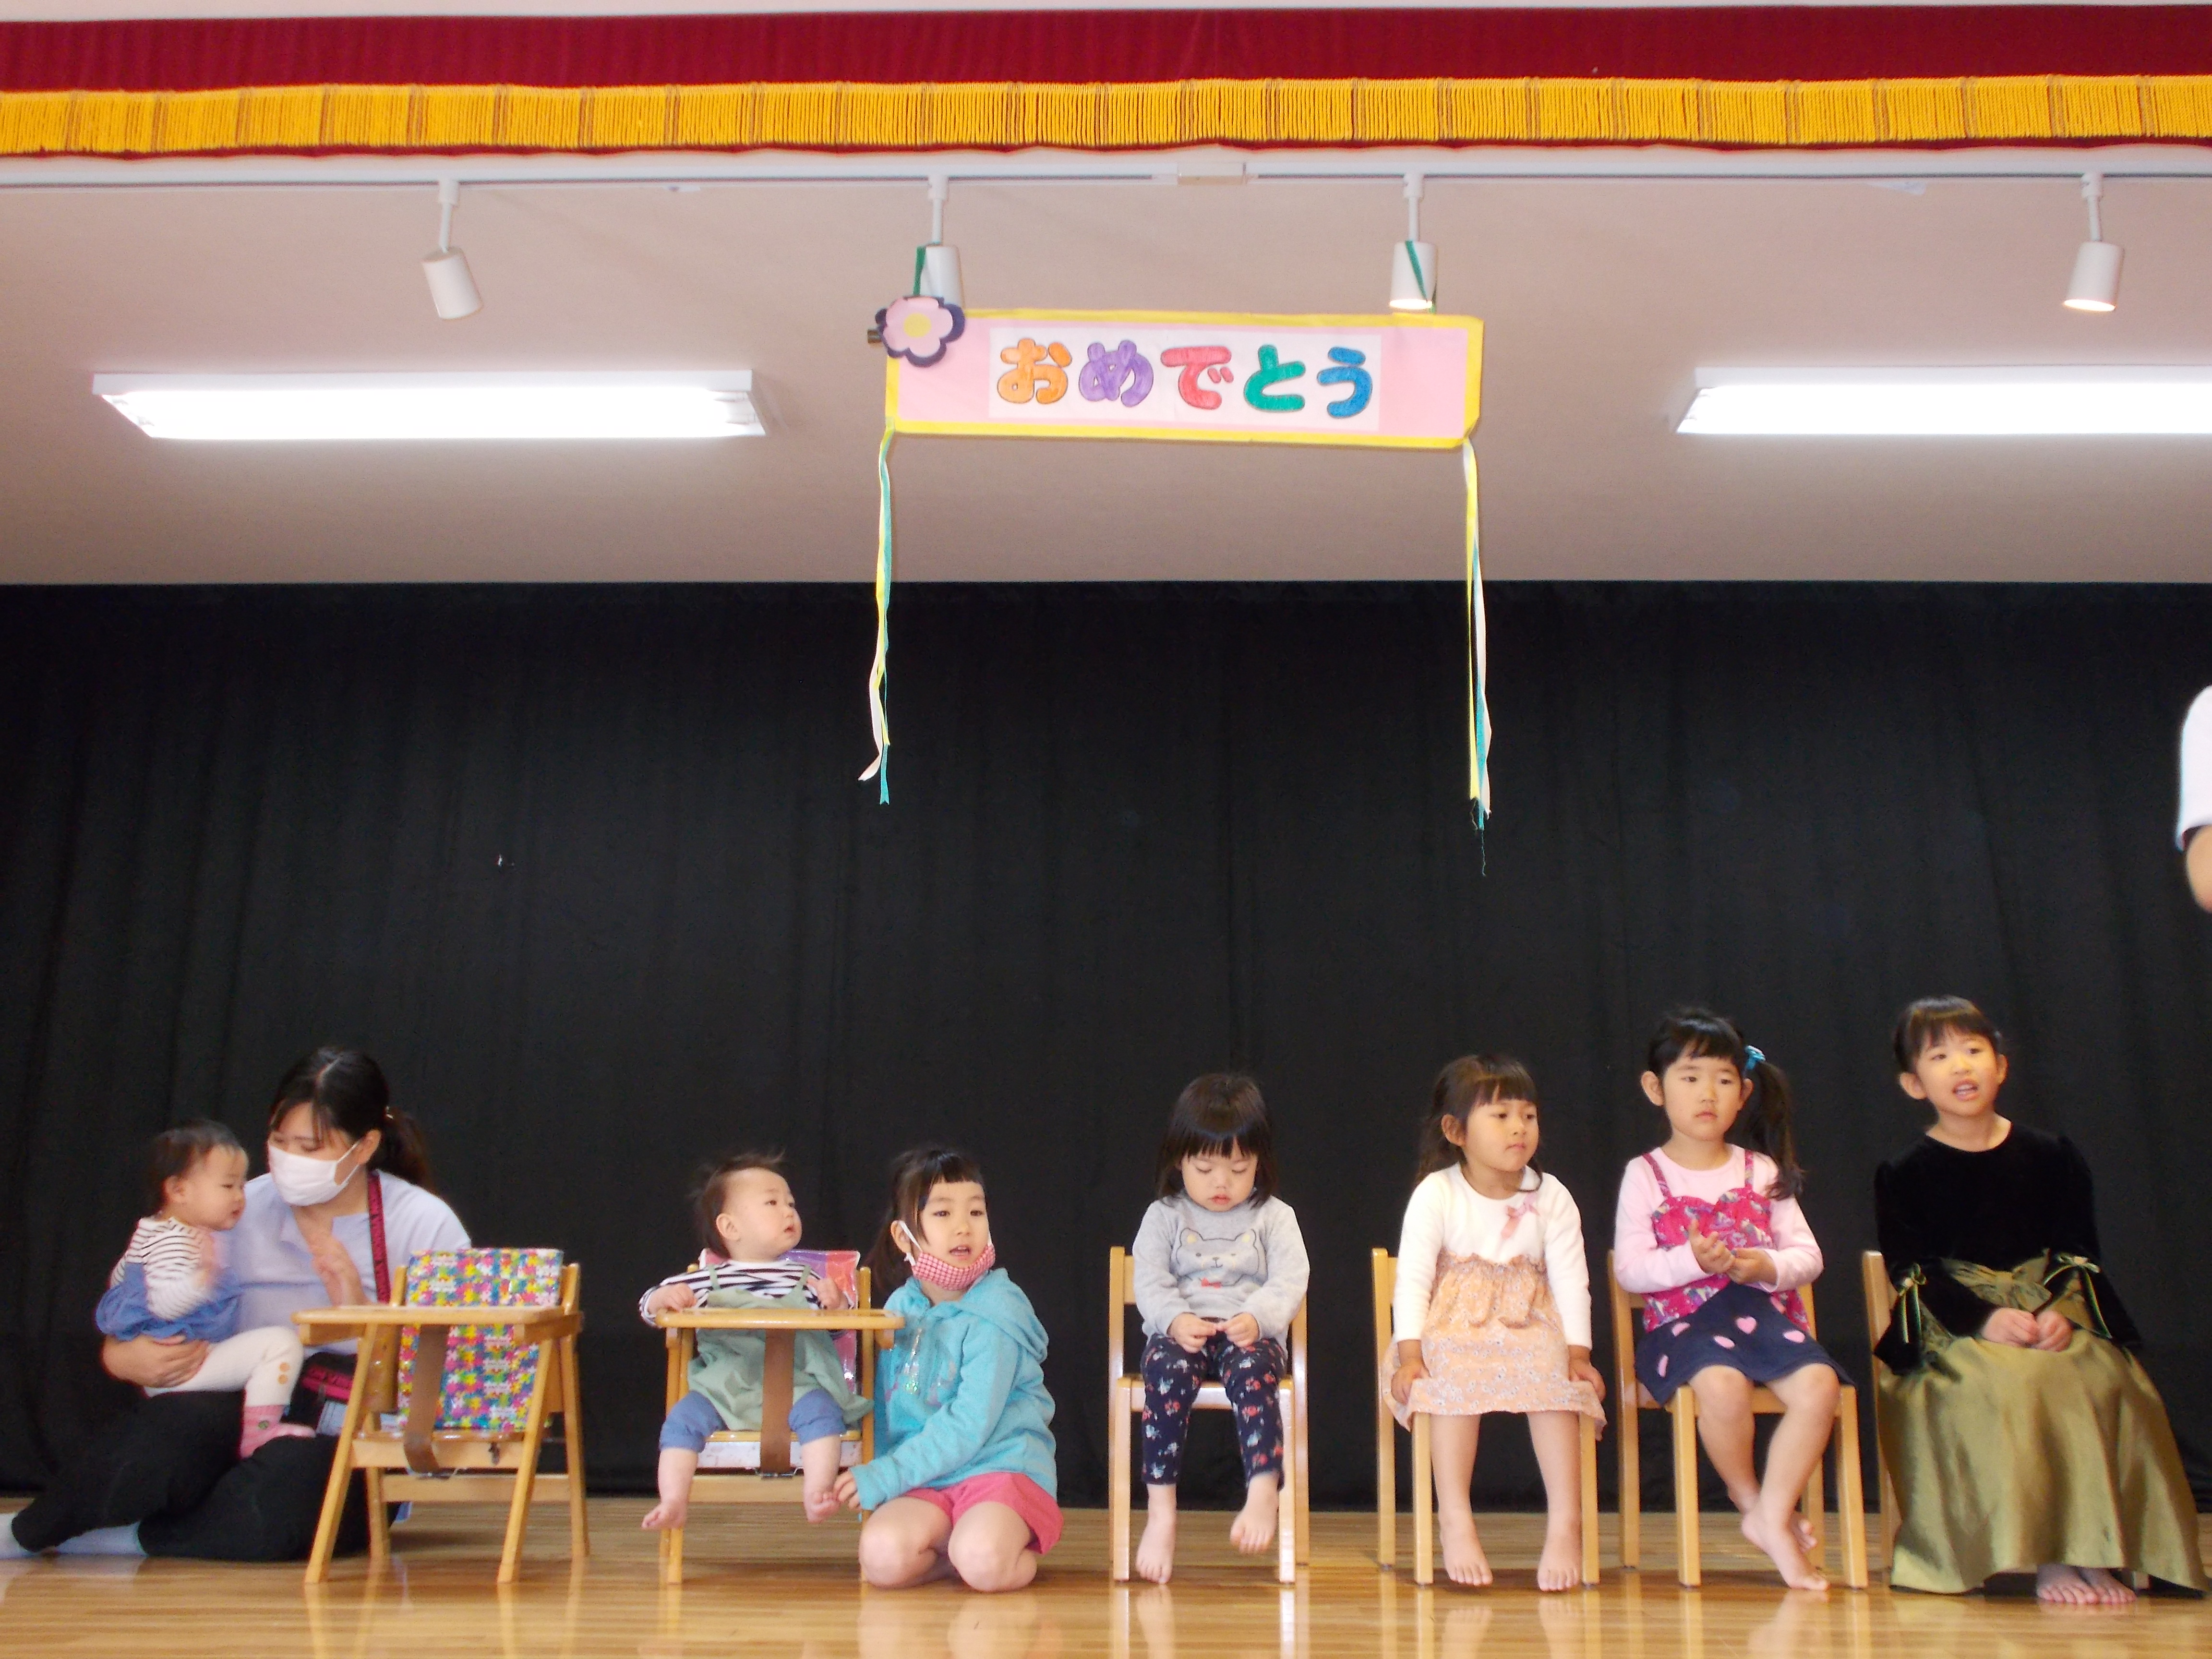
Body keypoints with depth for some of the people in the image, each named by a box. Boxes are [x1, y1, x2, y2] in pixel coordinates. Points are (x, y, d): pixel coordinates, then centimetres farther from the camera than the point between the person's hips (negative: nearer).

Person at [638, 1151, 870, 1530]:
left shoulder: (803, 1278, 14)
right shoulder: (706, 1279, 11)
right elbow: (650, 1306, 11)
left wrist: (835, 1303, -6)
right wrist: (663, 1298, -13)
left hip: (794, 1384, 0)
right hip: (722, 1386, 0)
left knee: (821, 1410, -28)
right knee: (684, 1417, -22)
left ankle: (818, 1493, -27)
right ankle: (673, 1501, -19)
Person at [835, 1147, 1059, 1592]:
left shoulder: (994, 1314, -10)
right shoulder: (900, 1309, 8)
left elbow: (970, 1425, -16)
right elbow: (885, 1406, 16)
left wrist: (887, 1476, -16)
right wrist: (874, 1477, 1)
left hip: (999, 1466, -4)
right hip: (927, 1482, 4)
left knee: (981, 1563, -33)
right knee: (882, 1556, -25)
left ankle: (1022, 1553, 1)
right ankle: (961, 1544, 3)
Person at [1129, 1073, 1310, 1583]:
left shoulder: (1274, 1217, 11)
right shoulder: (1164, 1216, 11)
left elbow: (1289, 1282, 0)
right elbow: (1150, 1282, 1)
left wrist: (1256, 1318, -21)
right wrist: (1175, 1320, -20)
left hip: (1251, 1335, 0)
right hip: (1180, 1333, 0)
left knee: (1251, 1370, -35)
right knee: (1167, 1370, -33)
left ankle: (1264, 1491, -38)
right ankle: (1160, 1512, -33)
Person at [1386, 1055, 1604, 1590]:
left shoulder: (1551, 1197, 3)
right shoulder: (1436, 1195, -3)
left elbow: (1570, 1279, 1)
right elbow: (1413, 1278, -7)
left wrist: (1577, 1351, -11)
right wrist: (1410, 1352, -18)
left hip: (1530, 1326, 2)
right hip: (1455, 1328, -2)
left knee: (1556, 1381, -29)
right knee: (1454, 1380, -33)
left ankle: (1564, 1525, -27)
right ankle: (1457, 1524, -31)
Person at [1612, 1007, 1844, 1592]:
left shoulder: (1763, 1171, 15)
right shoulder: (1645, 1175, 6)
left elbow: (1808, 1254, 11)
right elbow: (1628, 1269, -2)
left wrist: (1768, 1266, -11)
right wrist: (1691, 1261, -19)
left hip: (1763, 1312, 3)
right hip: (1682, 1321, -3)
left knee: (1818, 1384, -27)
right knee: (1722, 1385, -35)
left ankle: (1772, 1515, -14)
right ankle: (1753, 1505, -7)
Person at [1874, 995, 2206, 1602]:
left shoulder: (2051, 1157, 10)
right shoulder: (1904, 1176, 3)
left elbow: (2078, 1250, 6)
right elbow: (1912, 1272, -4)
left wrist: (2059, 1310, -15)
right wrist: (1985, 1318, -20)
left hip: (2052, 1312, 3)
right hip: (1956, 1326, -3)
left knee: (2104, 1383, -28)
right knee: (2014, 1384, -33)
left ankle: (2096, 1550, -22)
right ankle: (2044, 1557, -27)